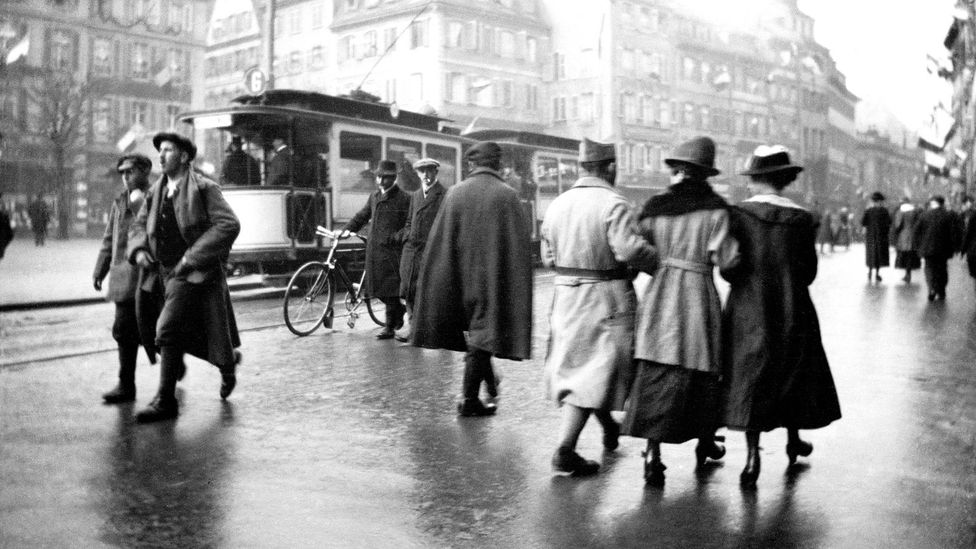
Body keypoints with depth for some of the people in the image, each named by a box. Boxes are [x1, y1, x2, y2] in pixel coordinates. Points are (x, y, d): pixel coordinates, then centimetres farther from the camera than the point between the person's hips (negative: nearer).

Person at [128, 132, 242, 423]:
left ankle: (165, 400, -7)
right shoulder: (155, 191, 12)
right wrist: (139, 249, -3)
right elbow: (138, 226, 20)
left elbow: (229, 225, -16)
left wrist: (193, 256, -19)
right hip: (162, 272, 7)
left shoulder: (203, 188, -8)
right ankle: (228, 361, 43)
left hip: (193, 273, -7)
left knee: (167, 331, -16)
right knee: (189, 334, 16)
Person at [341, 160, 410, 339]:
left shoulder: (403, 198, -5)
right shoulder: (374, 196, 15)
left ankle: (390, 327, 2)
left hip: (391, 249, -6)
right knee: (377, 286, 9)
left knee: (389, 288, -6)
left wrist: (397, 237, -19)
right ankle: (399, 309, 33)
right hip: (373, 248, 6)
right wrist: (347, 229, 12)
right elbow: (362, 216, 23)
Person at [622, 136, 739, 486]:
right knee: (701, 370, 16)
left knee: (656, 377, 1)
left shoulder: (655, 206, 2)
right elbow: (726, 260, -11)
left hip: (659, 296, 2)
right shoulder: (715, 209, -6)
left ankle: (653, 455, -5)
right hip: (698, 295, -2)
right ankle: (705, 442, 34)